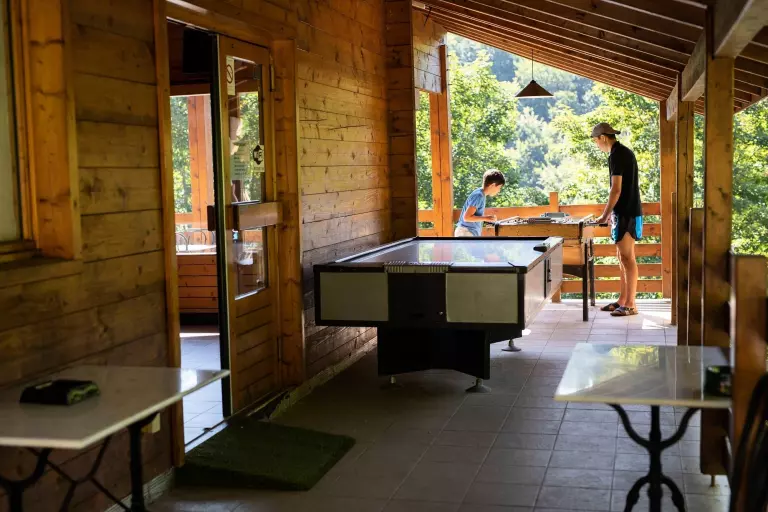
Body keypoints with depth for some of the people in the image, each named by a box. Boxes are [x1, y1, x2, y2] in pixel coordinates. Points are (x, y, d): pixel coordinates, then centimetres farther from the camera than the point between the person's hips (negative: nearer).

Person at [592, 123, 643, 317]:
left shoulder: (617, 155, -15)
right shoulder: (624, 152, 16)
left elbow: (616, 189, -19)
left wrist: (605, 215, -13)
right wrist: (611, 213, 21)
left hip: (625, 213, -10)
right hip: (628, 211, 10)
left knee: (627, 258, -7)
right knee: (623, 258, 12)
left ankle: (630, 304, -4)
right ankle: (622, 300, 18)